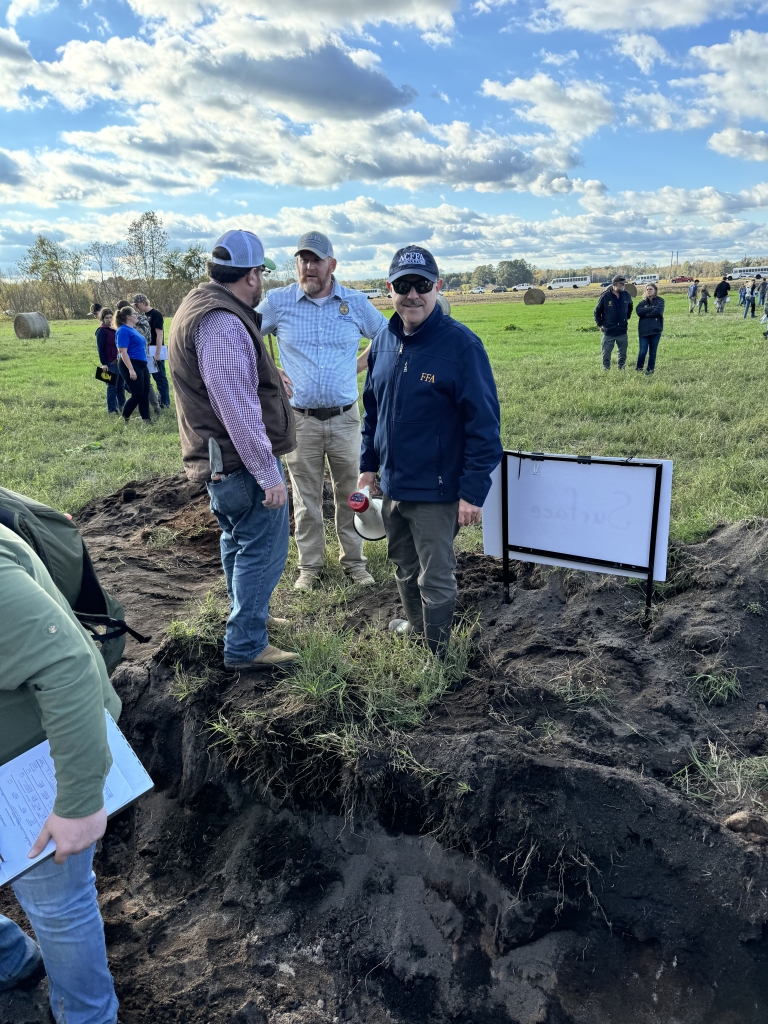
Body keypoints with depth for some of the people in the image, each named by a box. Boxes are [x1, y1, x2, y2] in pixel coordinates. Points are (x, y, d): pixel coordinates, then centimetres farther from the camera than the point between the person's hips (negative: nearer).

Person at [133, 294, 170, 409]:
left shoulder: (156, 314, -11)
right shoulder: (144, 315, 13)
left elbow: (159, 334, -16)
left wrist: (157, 353, -20)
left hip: (156, 350, -8)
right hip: (147, 351, 8)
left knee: (160, 376, -4)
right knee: (156, 376, 12)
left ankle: (165, 403, 1)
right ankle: (160, 399, 20)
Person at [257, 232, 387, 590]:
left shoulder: (355, 302, 2)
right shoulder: (278, 301, -1)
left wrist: (360, 364, 4)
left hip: (345, 417, 1)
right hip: (300, 419, -1)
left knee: (350, 493, 10)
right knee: (306, 497, 8)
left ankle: (354, 561, 24)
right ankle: (309, 565, 21)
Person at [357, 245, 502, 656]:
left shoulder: (461, 344, -16)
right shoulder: (384, 340, 3)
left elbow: (484, 422, -17)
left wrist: (473, 491, -19)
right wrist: (368, 463, 13)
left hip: (436, 490, -6)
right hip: (392, 484, 6)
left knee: (435, 580, 8)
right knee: (404, 568, 24)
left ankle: (436, 656, 27)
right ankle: (414, 625, 47)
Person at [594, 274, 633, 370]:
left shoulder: (626, 295, 2)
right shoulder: (605, 296, -9)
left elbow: (630, 307, 24)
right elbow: (597, 311, 1)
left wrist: (627, 318, 18)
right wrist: (600, 324, -1)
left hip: (622, 331, 4)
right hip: (608, 331, -3)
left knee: (623, 353, 11)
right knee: (606, 355, 3)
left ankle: (621, 369, 25)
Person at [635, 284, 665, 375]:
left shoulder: (660, 301, 4)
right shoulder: (643, 302, 10)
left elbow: (658, 311, -14)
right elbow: (639, 311, -9)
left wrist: (645, 313, -8)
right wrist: (652, 308, -12)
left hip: (656, 330, -1)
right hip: (643, 330, 1)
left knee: (652, 352, 6)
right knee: (642, 351, -5)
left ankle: (650, 369, 19)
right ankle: (639, 368, 15)